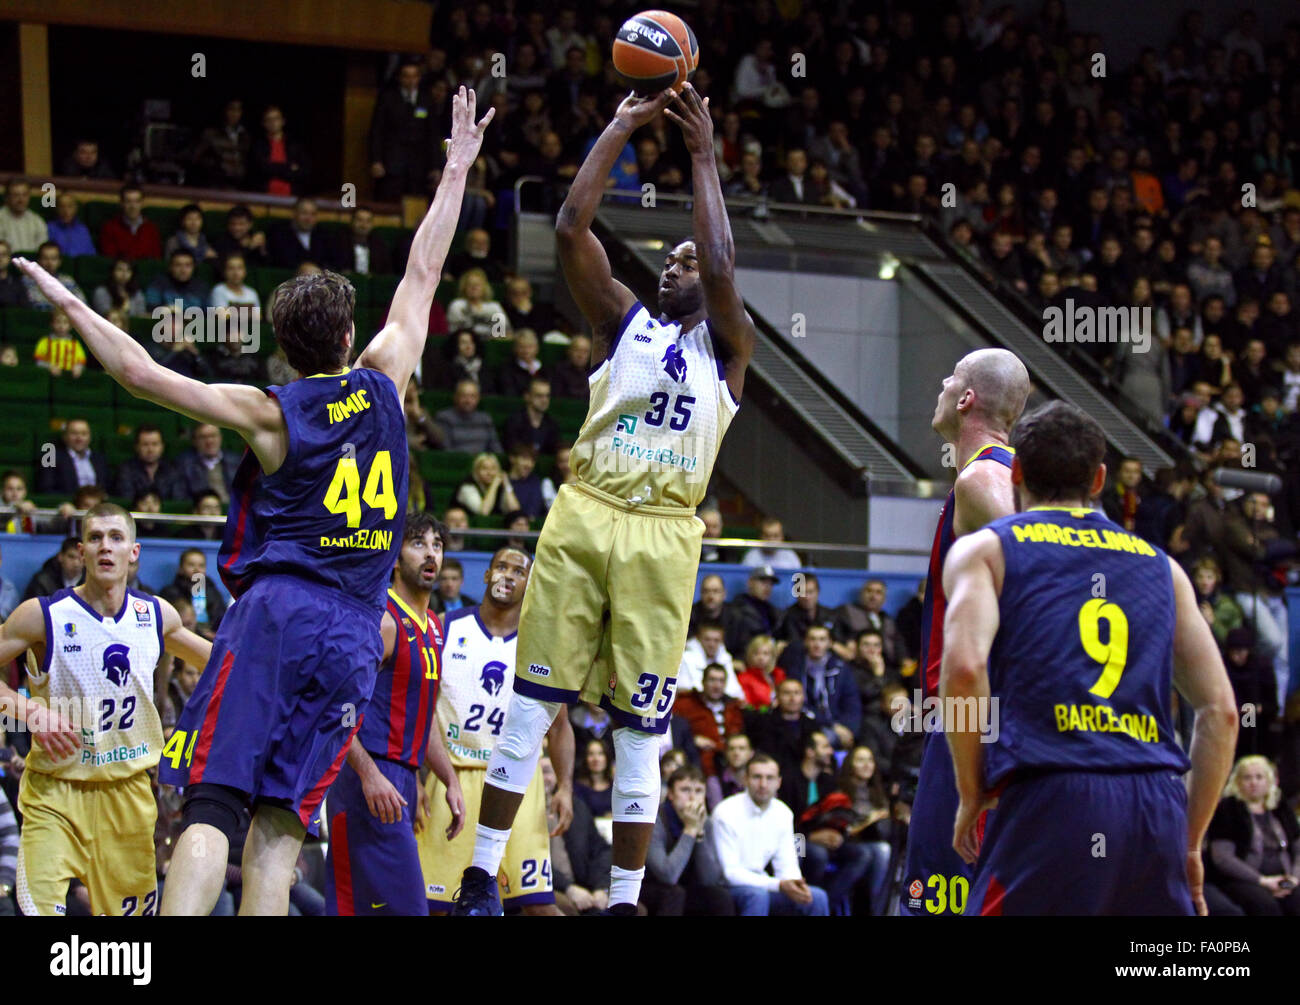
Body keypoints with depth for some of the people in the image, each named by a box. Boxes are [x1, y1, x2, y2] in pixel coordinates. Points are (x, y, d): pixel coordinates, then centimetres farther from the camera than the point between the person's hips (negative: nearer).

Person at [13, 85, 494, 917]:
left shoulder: (269, 412, 0)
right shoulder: (383, 385, 7)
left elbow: (140, 372, -3)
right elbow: (423, 274, 18)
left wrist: (71, 303, 9)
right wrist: (458, 169, 27)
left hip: (277, 613, -3)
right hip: (355, 633, 3)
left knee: (213, 802, -10)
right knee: (281, 822, 2)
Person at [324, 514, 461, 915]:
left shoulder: (432, 627, 18)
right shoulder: (381, 619, -11)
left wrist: (450, 782, 22)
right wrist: (369, 774, -26)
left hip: (402, 779, 9)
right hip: (372, 782, -9)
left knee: (350, 906, 8)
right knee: (403, 907, -14)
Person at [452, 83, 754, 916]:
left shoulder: (727, 344, 10)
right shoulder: (626, 321, 16)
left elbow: (721, 268, -9)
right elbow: (572, 227, 5)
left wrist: (704, 157, -2)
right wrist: (623, 128, 5)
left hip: (663, 536, -2)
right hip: (583, 519, 2)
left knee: (640, 726, 1)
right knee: (534, 701, -1)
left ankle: (625, 899, 6)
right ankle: (482, 877, 1)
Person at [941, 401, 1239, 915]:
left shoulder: (986, 549, 12)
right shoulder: (1160, 565, 23)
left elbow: (964, 666, -8)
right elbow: (1220, 710, 15)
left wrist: (971, 795, 2)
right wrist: (1189, 843, 19)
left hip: (1049, 801, -4)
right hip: (1157, 804, 4)